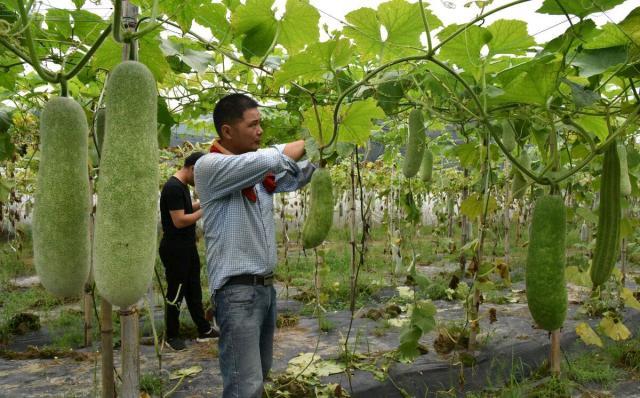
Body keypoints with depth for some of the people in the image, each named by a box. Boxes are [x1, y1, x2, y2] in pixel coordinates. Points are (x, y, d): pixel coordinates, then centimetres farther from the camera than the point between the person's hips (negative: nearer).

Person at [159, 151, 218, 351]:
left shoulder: (183, 185, 11)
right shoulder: (173, 187, -20)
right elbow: (179, 221, -24)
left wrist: (201, 203, 6)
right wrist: (204, 211, -17)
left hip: (188, 247, 10)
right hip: (174, 250, -10)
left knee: (194, 289, 16)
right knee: (175, 293, 2)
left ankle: (204, 330, 27)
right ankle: (171, 336, 17)